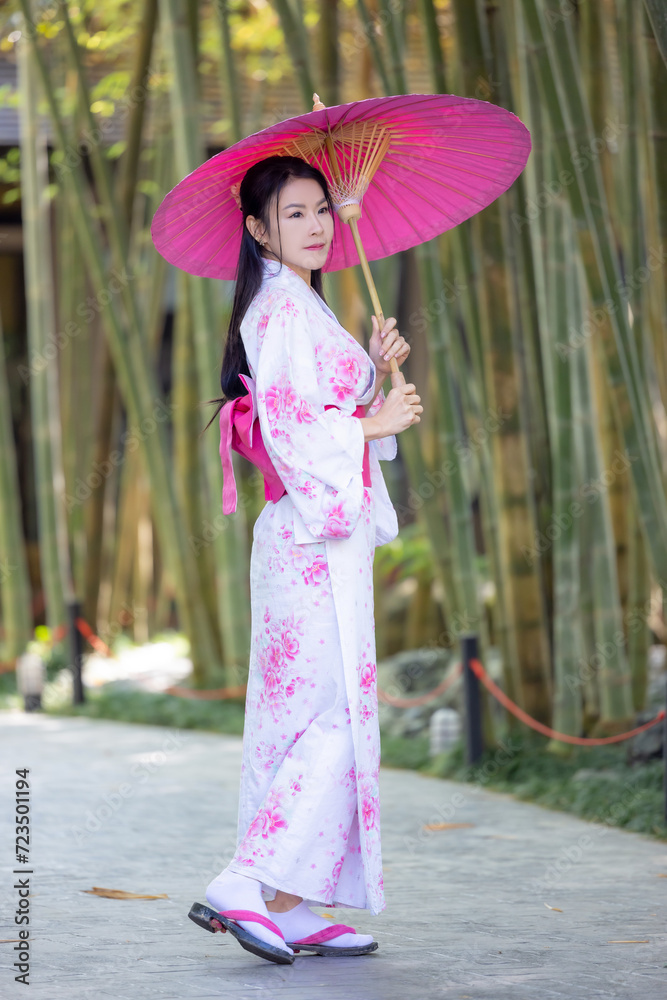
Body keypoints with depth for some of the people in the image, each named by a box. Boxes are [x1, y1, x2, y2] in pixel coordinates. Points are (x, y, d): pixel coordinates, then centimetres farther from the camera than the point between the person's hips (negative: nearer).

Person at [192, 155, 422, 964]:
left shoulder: (303, 310, 19)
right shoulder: (281, 309, -11)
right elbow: (288, 427, -20)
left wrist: (376, 374, 8)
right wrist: (376, 422, -11)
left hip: (327, 538, 10)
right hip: (314, 539, -10)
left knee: (304, 718, 9)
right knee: (336, 720, -11)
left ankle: (295, 911, 12)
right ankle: (241, 887, -12)